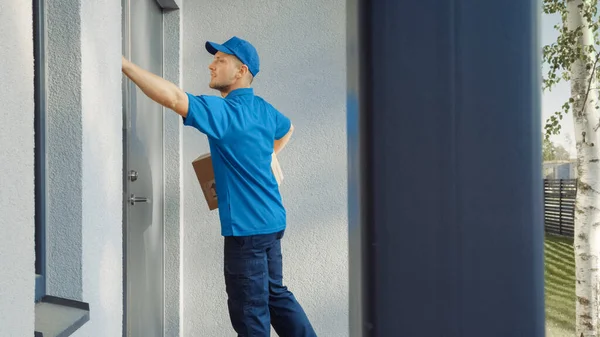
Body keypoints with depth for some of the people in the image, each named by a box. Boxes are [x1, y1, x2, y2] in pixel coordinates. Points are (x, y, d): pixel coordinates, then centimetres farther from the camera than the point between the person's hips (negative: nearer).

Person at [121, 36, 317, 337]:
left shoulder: (224, 111, -17)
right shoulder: (263, 108, 9)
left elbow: (173, 97, -28)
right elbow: (287, 128, 29)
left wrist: (124, 63, -22)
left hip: (247, 225, -9)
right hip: (271, 220, 9)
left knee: (249, 312, 4)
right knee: (275, 295, 23)